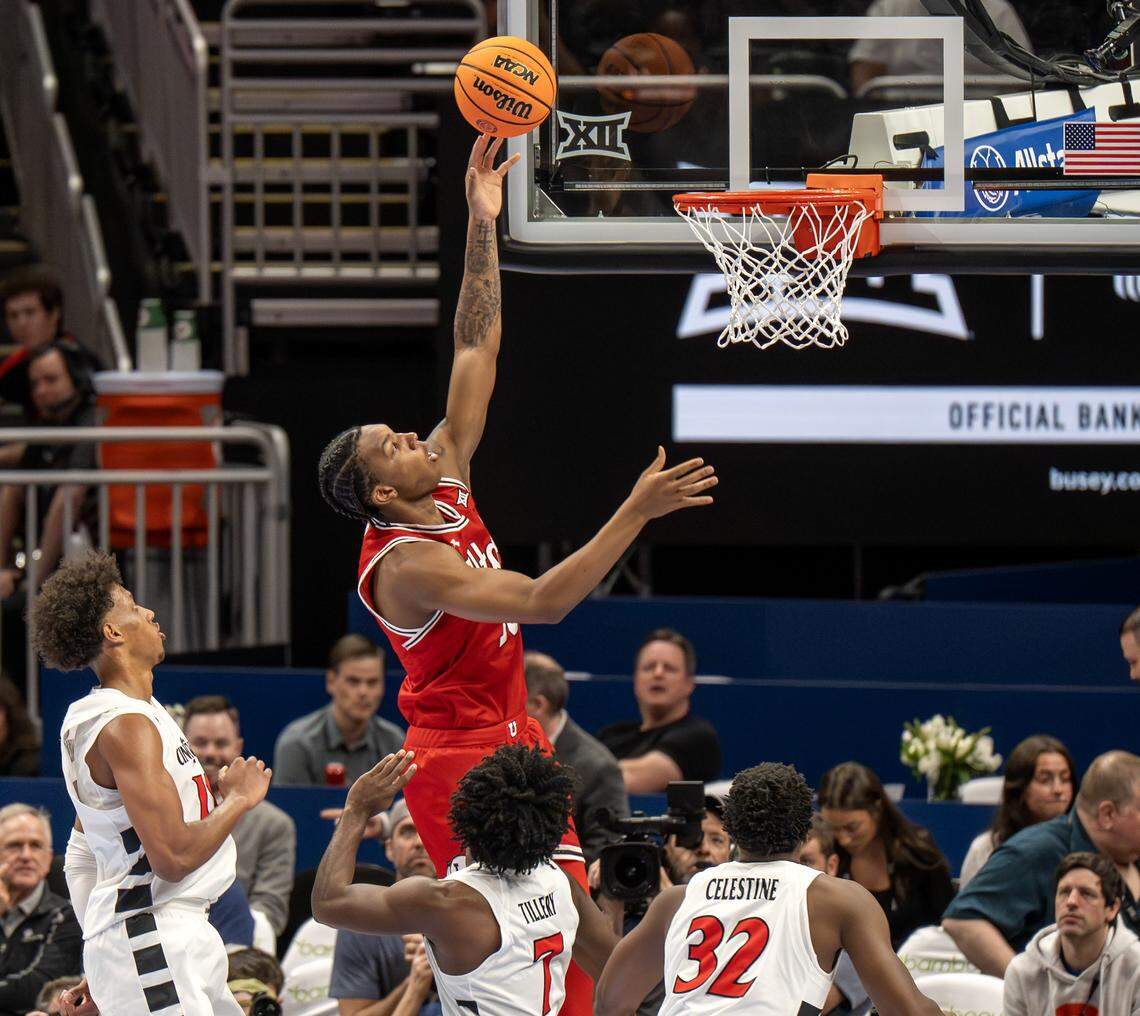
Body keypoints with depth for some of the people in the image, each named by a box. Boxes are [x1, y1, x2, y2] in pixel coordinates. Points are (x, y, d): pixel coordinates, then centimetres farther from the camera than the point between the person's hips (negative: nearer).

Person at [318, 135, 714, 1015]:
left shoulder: (447, 484, 4)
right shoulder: (405, 564, -21)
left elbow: (477, 350, 6)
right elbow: (544, 601, -29)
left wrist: (483, 226, -3)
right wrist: (638, 513, -30)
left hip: (514, 742, 9)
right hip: (460, 754, -9)